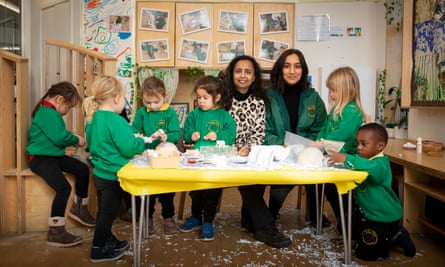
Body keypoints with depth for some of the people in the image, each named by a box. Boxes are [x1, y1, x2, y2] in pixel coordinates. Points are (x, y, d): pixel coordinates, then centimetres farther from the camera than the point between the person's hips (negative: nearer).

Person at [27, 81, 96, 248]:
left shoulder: (50, 112, 15)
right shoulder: (48, 113, -18)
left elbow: (59, 136, 20)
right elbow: (60, 138, -25)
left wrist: (73, 139, 3)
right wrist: (77, 140, -8)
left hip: (54, 156, 11)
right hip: (41, 158, -11)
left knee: (83, 169, 6)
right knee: (63, 188, -24)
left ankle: (79, 208, 22)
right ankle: (55, 233, -18)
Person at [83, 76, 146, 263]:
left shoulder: (93, 118, 5)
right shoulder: (116, 121, -24)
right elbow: (129, 149, -27)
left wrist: (130, 137, 12)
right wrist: (141, 142, -7)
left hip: (100, 173, 9)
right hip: (112, 175, -9)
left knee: (104, 210, 22)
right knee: (108, 212, 6)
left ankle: (108, 241, 38)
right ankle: (98, 250, 18)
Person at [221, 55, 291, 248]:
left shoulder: (258, 101, 9)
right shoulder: (224, 98, 3)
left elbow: (259, 132, 2)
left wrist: (248, 148, -18)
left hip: (251, 154, 2)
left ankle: (249, 220, -7)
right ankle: (265, 226, -21)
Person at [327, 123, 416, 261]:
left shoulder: (381, 164, -26)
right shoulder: (363, 158, 3)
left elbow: (370, 167, -48)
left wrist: (345, 159, -54)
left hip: (383, 217, -9)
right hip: (365, 211, 9)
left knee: (365, 253, 0)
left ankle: (396, 237, 15)